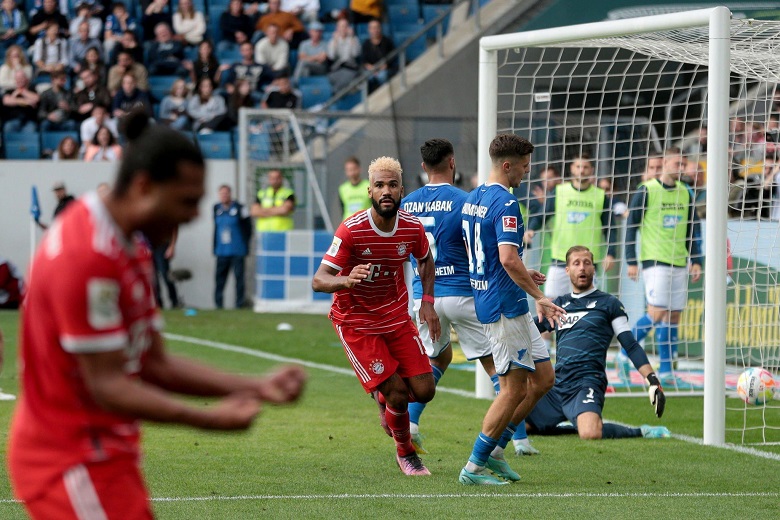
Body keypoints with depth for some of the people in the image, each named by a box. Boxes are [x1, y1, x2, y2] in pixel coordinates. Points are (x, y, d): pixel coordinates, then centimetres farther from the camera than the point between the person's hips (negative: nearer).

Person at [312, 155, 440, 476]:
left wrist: (427, 302, 1)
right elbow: (318, 281, -24)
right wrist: (346, 281, -46)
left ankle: (384, 398, 32)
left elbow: (426, 260, 14)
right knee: (398, 393, -11)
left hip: (397, 317, 4)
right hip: (356, 323, -4)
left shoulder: (413, 228, -9)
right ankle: (405, 453, 17)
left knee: (424, 391, -4)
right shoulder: (351, 231, -23)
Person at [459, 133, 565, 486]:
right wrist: (538, 296, -21)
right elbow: (508, 258, -27)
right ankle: (474, 467, 0)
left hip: (486, 296, 10)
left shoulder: (473, 198, 13)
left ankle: (495, 449, 16)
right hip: (504, 305, -10)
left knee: (543, 377, 13)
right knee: (514, 388, -4)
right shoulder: (504, 202, -17)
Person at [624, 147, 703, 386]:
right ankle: (625, 354, 2)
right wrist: (631, 261, -7)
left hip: (679, 263, 6)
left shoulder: (685, 193, 11)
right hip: (655, 261, -6)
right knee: (657, 313, -15)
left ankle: (665, 371, 8)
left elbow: (693, 229, 17)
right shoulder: (646, 191, -5)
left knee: (673, 316, 4)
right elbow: (631, 226, -3)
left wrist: (696, 261, 10)